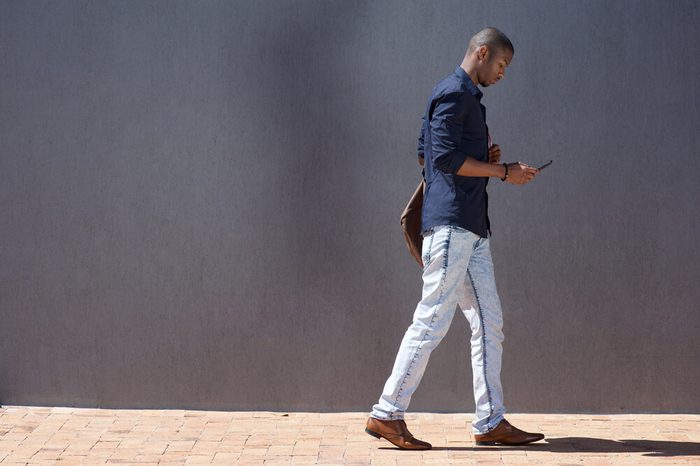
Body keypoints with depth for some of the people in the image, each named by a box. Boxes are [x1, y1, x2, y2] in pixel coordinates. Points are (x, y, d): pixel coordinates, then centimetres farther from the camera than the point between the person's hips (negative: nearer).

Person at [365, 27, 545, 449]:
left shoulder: (468, 97, 23)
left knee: (489, 323, 7)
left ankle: (490, 421, 9)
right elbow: (445, 156, -17)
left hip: (473, 230, 11)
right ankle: (388, 414, -3)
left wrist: (484, 159, 15)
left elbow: (425, 153, 26)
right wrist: (504, 171, -12)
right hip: (450, 224, -11)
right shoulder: (453, 93, -8)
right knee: (432, 320, -9)